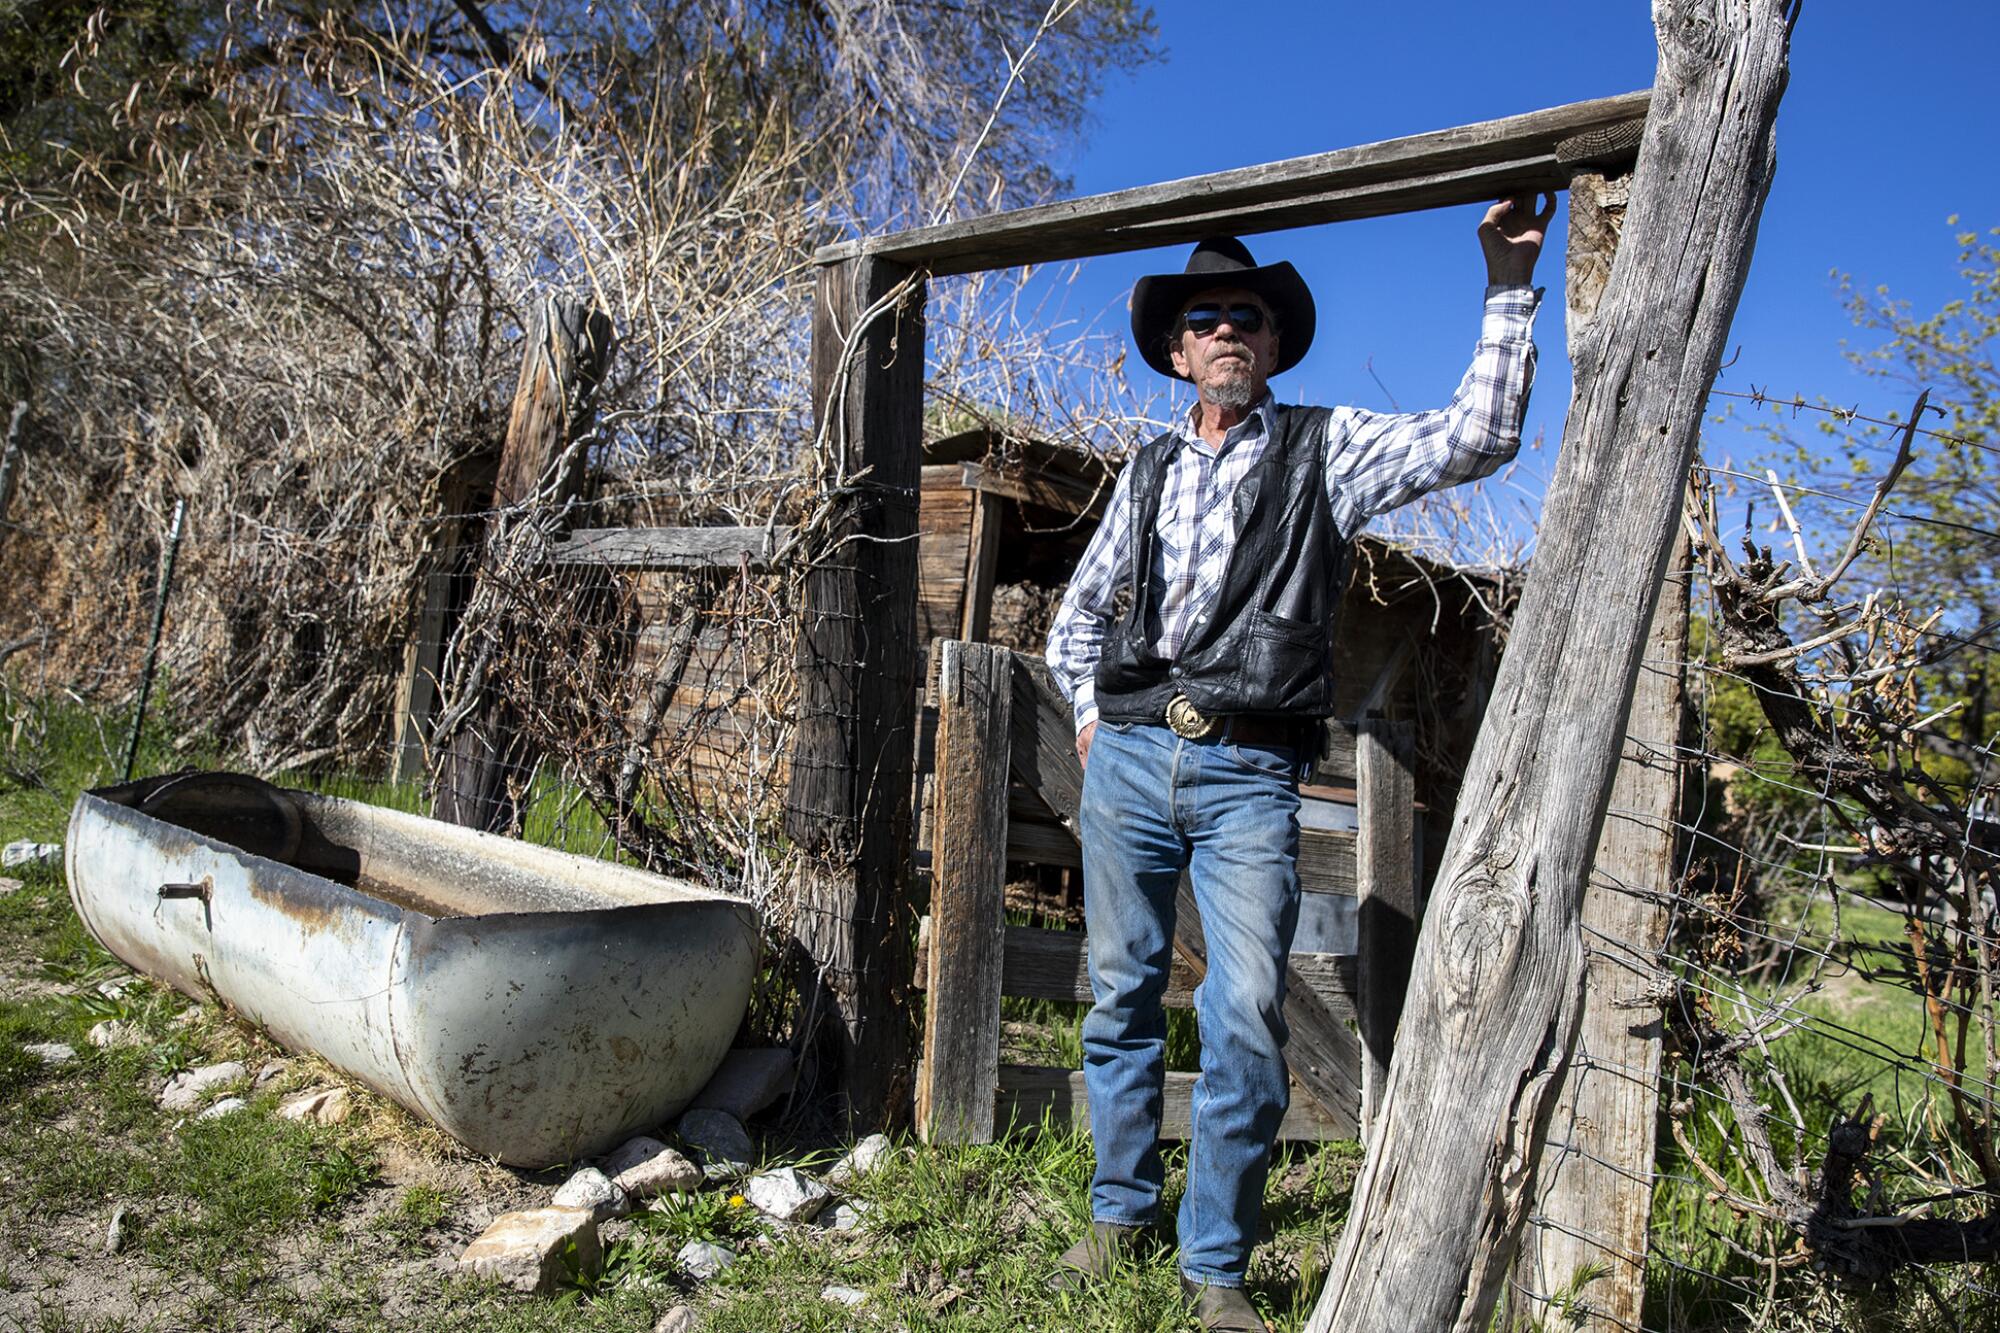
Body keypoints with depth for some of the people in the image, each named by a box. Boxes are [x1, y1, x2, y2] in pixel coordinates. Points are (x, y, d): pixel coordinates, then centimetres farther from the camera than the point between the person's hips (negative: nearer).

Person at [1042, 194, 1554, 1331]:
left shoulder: (1326, 450, 7)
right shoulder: (1150, 473, 16)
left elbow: (1481, 435, -7)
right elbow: (1080, 612, 27)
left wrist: (1510, 283, -10)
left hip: (1251, 778, -3)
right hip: (1129, 759, 3)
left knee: (1247, 1023, -7)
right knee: (1123, 995, 10)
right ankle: (1120, 1211, 28)